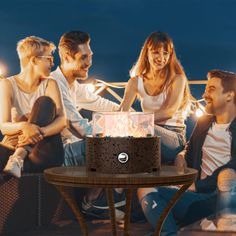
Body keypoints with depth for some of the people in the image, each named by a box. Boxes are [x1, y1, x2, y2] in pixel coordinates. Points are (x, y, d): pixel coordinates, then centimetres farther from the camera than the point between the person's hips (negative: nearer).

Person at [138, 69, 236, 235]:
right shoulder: (203, 123, 21)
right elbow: (191, 151, 32)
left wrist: (197, 185, -10)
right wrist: (181, 157, 8)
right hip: (202, 196, 6)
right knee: (146, 190, -12)